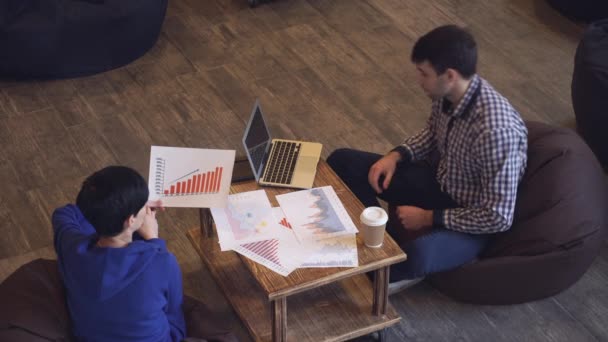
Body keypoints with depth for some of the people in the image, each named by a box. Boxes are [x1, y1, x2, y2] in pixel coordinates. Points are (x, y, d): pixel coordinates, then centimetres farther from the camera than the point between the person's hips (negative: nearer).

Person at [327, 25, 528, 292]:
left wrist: (428, 218, -21)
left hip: (472, 220, -7)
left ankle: (397, 270, -3)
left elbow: (498, 217, -28)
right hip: (438, 180, 7)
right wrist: (396, 155, -6)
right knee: (342, 162, 1)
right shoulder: (448, 93, -13)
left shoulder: (496, 130, -35)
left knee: (419, 254, -39)